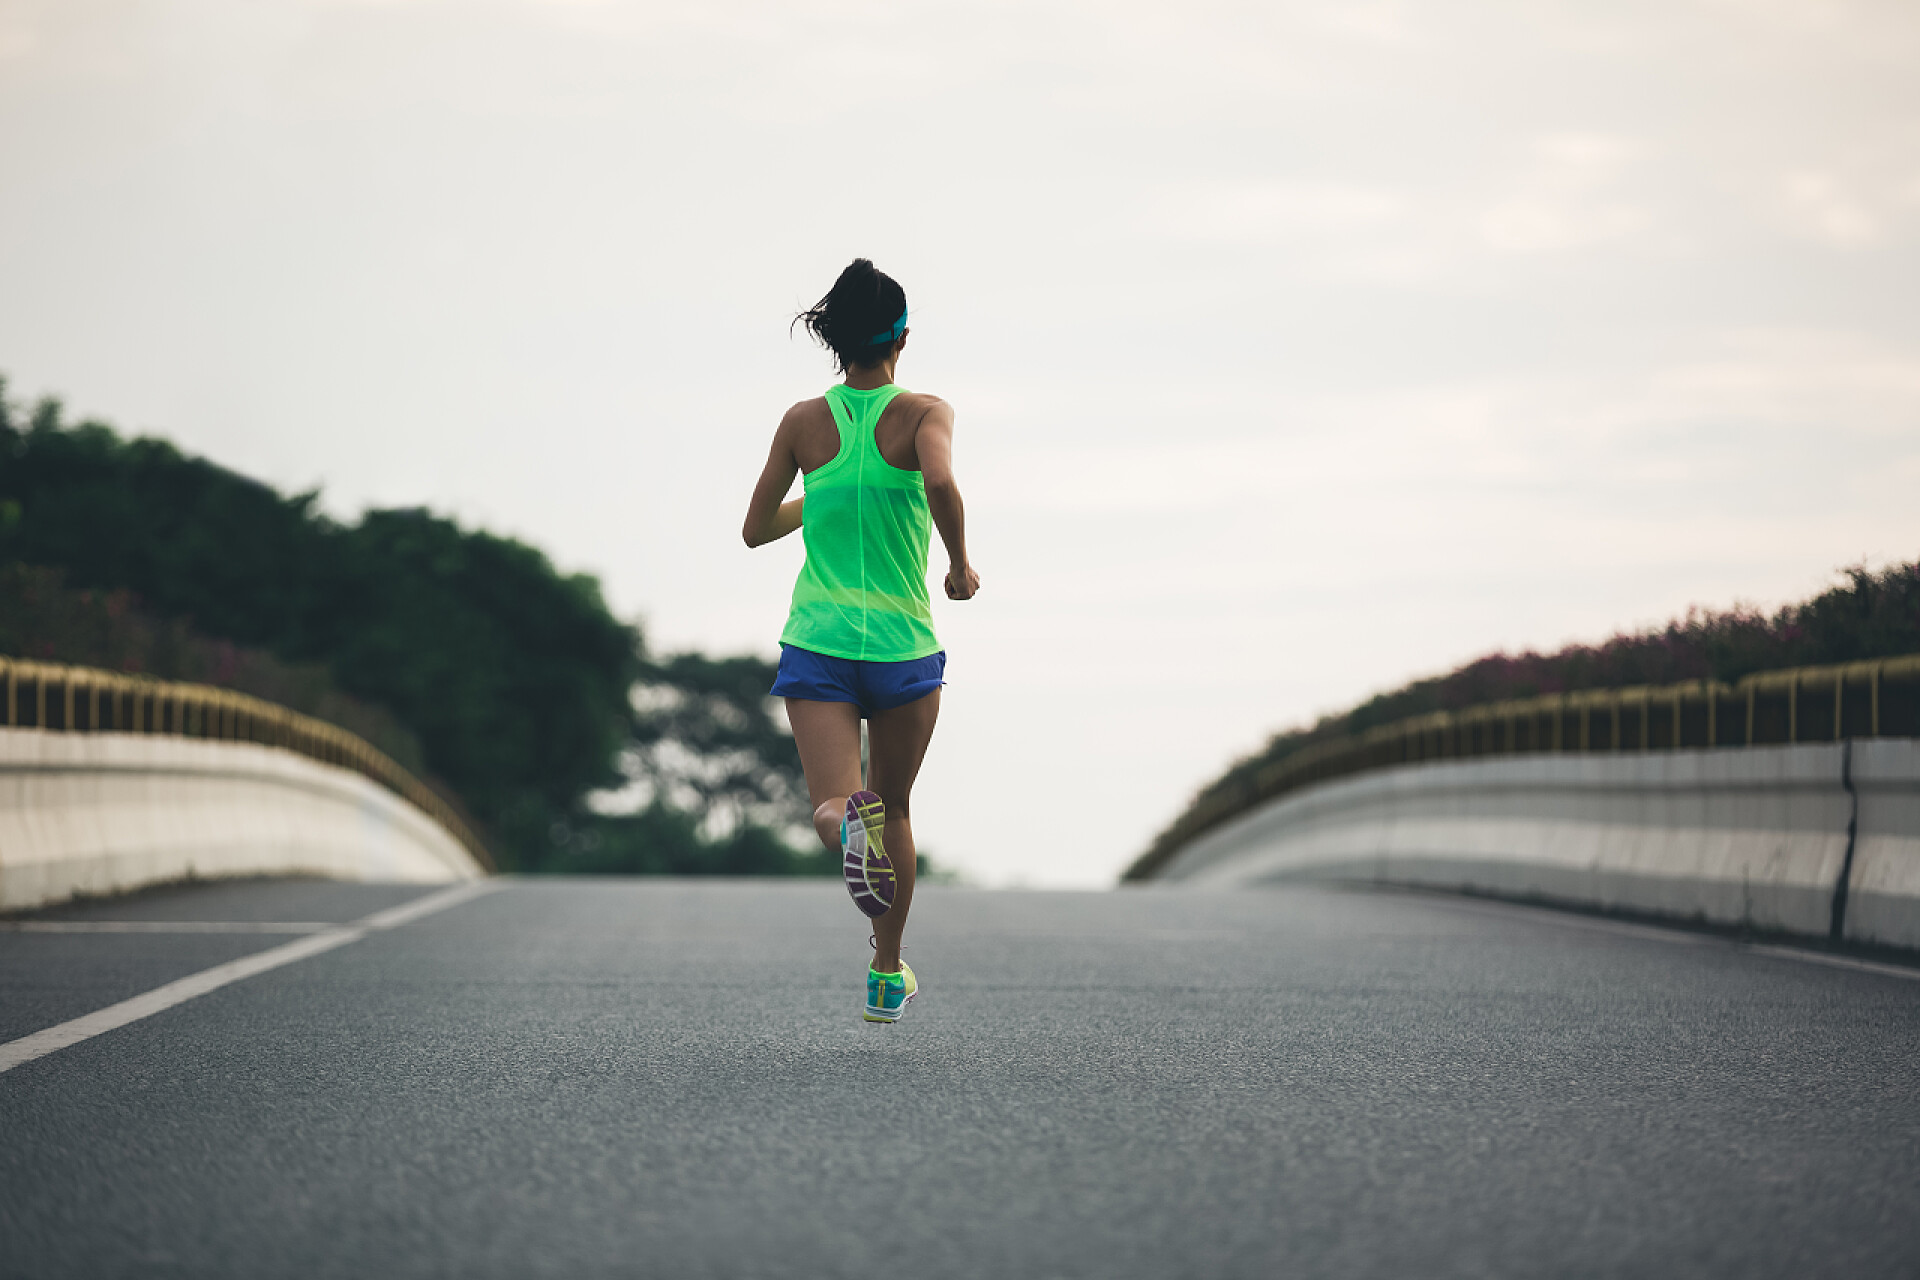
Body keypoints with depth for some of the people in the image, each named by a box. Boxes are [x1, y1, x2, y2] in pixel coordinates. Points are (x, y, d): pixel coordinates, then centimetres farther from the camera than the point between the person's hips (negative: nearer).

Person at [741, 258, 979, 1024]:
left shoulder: (804, 422, 4)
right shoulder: (923, 413, -4)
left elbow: (755, 530, 10)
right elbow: (941, 484, -25)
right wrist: (961, 565, -8)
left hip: (817, 643, 0)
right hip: (905, 645, 0)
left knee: (833, 805, -9)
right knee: (895, 807, 19)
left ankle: (848, 823, -47)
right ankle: (887, 977, 27)